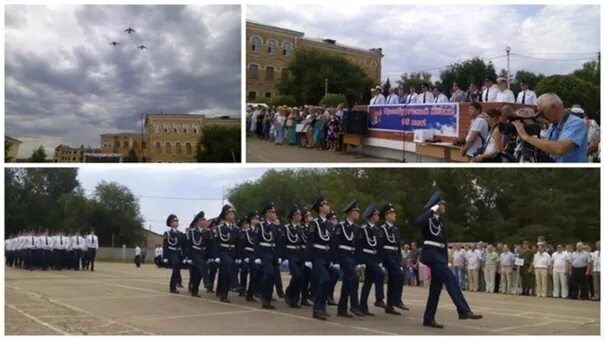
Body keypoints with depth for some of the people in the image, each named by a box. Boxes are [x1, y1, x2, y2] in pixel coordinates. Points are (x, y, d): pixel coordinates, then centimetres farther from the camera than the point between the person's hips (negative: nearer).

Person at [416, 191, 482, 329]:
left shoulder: (441, 220, 20)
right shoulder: (428, 217, -4)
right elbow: (418, 222, -30)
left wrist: (445, 261, 17)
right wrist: (432, 210, -20)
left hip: (439, 253, 9)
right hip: (431, 253, -9)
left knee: (436, 286, 6)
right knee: (451, 279, -15)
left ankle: (429, 318, 10)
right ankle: (463, 311, -17)